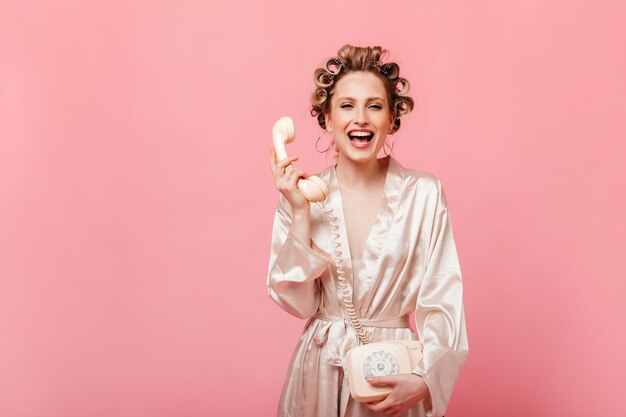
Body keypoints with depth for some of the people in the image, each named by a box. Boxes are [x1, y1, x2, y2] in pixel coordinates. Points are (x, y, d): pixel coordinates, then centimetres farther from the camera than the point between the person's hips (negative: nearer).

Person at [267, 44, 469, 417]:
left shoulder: (425, 193, -10)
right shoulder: (302, 195, -4)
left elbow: (442, 299, -8)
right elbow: (298, 302, -7)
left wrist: (424, 378, -19)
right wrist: (301, 214, -15)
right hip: (323, 369, 2)